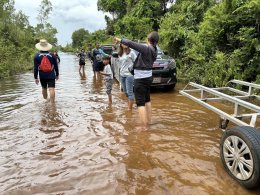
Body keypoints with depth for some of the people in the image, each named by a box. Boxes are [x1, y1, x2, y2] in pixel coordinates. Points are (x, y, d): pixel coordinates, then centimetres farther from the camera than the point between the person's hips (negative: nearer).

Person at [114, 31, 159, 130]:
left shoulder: (146, 48, -19)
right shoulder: (153, 50, 5)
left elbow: (130, 43, -23)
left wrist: (120, 40, -11)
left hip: (140, 79, -9)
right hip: (148, 77, 9)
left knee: (140, 103, -6)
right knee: (147, 100, 22)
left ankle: (143, 127, -5)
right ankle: (148, 121, 35)